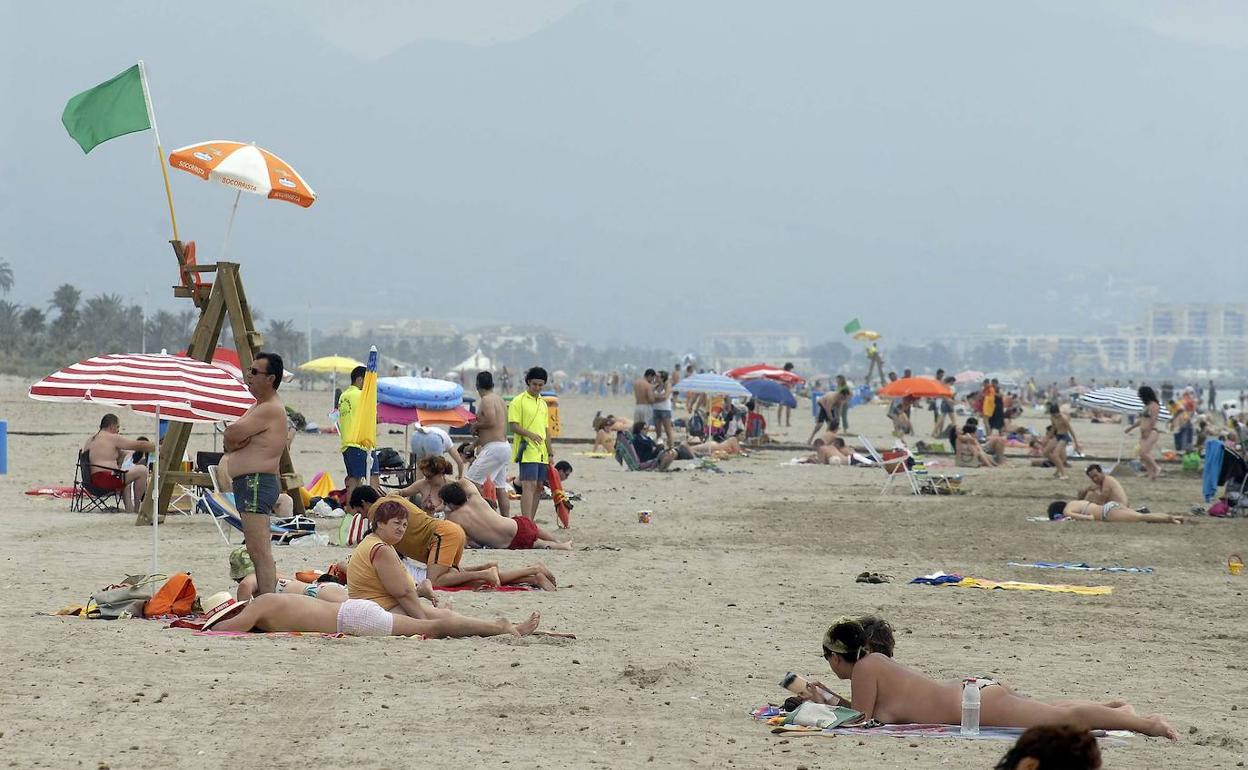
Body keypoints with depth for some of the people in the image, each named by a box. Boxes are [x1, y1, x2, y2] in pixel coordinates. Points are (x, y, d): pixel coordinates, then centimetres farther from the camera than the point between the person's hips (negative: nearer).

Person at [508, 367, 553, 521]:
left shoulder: (543, 403, 19)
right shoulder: (518, 401, -3)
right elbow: (514, 426, -11)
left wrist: (550, 452, 18)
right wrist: (530, 434, -26)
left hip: (541, 453, 8)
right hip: (527, 451, -8)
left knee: (538, 487, 7)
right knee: (529, 486, -16)